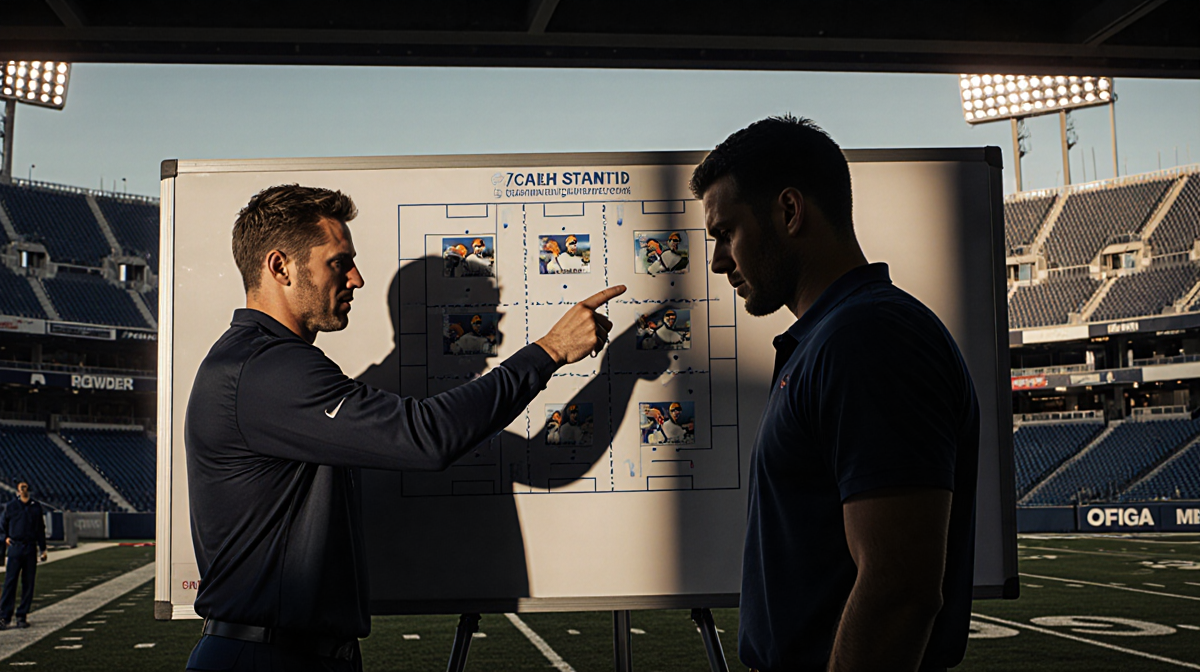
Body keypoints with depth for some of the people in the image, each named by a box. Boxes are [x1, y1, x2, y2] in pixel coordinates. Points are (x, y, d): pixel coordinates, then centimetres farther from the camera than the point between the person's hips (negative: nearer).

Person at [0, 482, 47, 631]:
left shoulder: (36, 507, 11)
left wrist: (43, 549, 12)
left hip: (31, 549, 2)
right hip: (15, 548, -2)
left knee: (28, 584, 2)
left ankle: (22, 616, 9)